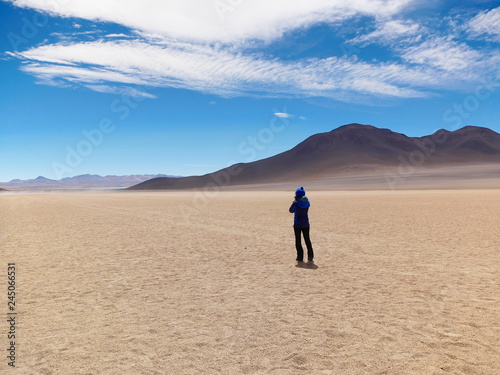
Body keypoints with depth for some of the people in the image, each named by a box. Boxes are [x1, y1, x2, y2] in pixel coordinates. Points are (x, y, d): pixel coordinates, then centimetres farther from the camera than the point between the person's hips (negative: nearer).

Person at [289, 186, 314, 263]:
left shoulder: (295, 203, -15)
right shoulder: (307, 203, -2)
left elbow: (291, 211, 1)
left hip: (297, 225, -4)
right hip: (306, 225, 4)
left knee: (298, 241, 7)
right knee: (307, 240, 13)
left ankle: (300, 257, 9)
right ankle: (310, 256, 9)